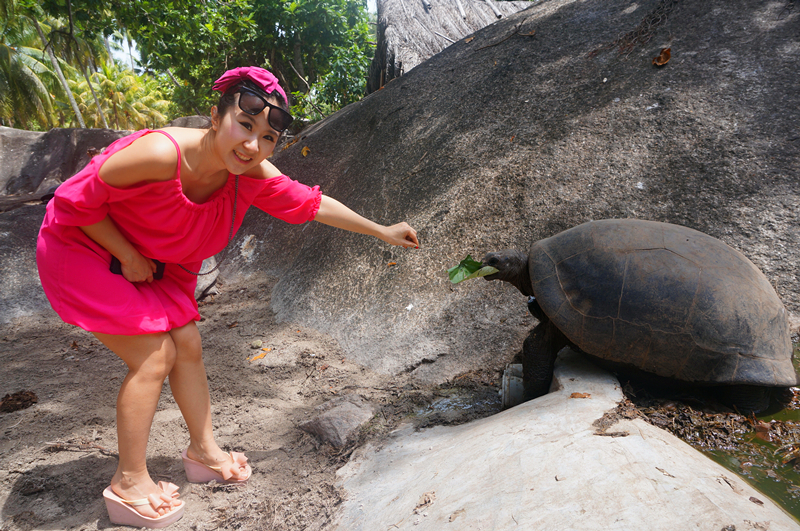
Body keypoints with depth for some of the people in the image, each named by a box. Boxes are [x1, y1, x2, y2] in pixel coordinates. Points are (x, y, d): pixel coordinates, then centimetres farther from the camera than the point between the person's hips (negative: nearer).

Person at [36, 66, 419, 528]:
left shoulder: (252, 176, -17)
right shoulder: (161, 153, -37)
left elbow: (311, 203, -7)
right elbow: (76, 201, -25)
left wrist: (382, 231, -2)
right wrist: (127, 256, -21)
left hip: (151, 261, 7)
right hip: (82, 249, -6)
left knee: (188, 345, 6)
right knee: (156, 356, -11)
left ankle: (205, 450, 26)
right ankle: (129, 484, 5)